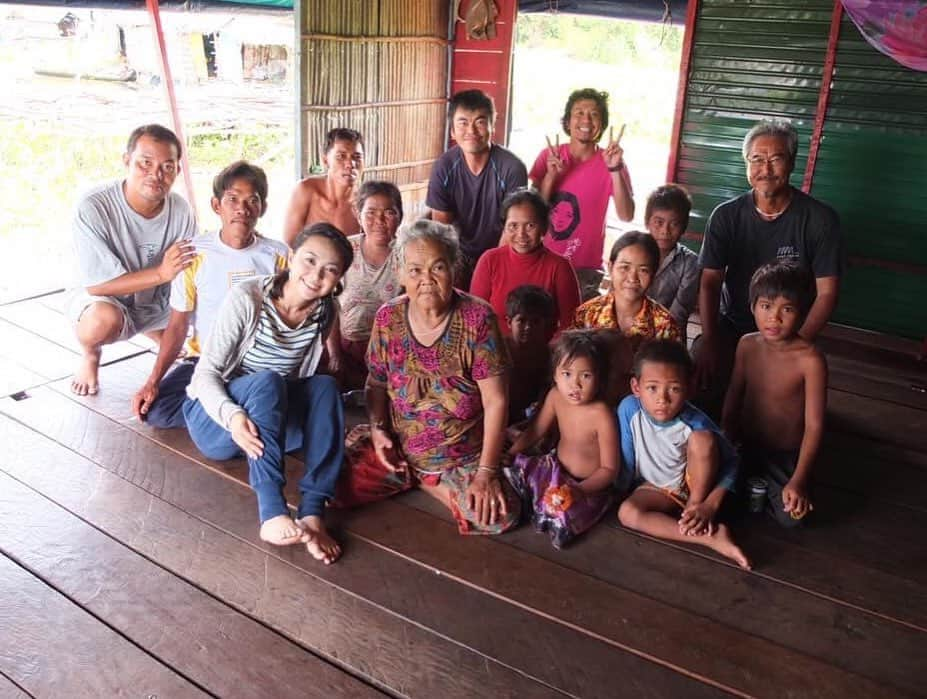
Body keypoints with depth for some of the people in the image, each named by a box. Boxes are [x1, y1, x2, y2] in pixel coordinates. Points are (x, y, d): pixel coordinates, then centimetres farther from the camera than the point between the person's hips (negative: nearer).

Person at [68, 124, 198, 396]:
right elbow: (96, 284, -27)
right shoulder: (93, 207, -27)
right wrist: (160, 273, -39)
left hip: (157, 302, 5)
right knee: (104, 319, -38)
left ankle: (157, 333, 22)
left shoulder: (180, 210, -15)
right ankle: (90, 354, 0)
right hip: (103, 300, -4)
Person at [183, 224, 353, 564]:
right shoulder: (247, 298, -20)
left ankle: (312, 512, -34)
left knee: (325, 386, -25)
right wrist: (232, 416, -39)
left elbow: (305, 375, 5)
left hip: (273, 420, 4)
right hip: (216, 418, -4)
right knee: (267, 381, -34)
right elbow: (206, 372, -20)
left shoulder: (324, 312, -6)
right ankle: (272, 514, -45)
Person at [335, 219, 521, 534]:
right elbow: (376, 382, 8)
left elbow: (495, 401, -15)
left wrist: (486, 472, -17)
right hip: (397, 448, 3)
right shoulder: (388, 318, -6)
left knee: (498, 517, -24)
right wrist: (378, 429, -9)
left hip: (463, 458, -2)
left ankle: (420, 481, 4)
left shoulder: (477, 318, -16)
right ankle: (429, 482, 8)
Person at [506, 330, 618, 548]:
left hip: (589, 484, -6)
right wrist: (508, 455, -2)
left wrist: (579, 490, -33)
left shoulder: (602, 415, -26)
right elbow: (534, 431, 7)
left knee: (561, 511, -31)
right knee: (509, 472, -9)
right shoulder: (556, 396, -9)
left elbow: (609, 469, -20)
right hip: (557, 469, 6)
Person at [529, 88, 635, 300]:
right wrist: (550, 175, -19)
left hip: (586, 269, -1)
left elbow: (626, 216, -17)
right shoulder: (549, 155, -2)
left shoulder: (610, 162, -6)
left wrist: (615, 170, -27)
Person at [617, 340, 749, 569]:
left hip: (696, 482, -2)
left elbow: (731, 462, -19)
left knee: (702, 438, -30)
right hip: (657, 487, 2)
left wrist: (710, 505, -27)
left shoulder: (694, 422, -27)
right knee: (627, 513, -30)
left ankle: (694, 504, -8)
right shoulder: (629, 409, -24)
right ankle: (711, 537, -27)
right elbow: (625, 459, -11)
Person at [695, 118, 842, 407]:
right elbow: (710, 283, -6)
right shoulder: (726, 216, -3)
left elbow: (826, 292, -9)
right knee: (701, 373, -23)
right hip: (731, 326, 2)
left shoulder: (819, 219, -9)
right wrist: (709, 341, -20)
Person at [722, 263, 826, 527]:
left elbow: (814, 425, -21)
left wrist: (799, 481, -26)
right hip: (746, 446, 4)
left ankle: (760, 492, 9)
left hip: (785, 456, -4)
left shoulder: (810, 359, -22)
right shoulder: (747, 345, -7)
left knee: (790, 515, -21)